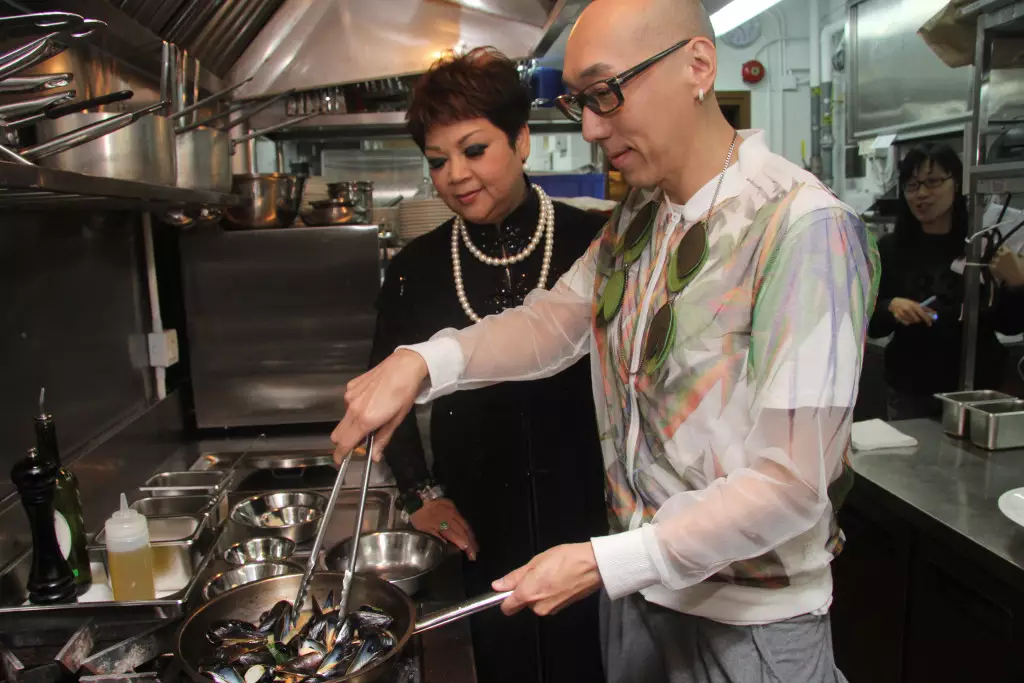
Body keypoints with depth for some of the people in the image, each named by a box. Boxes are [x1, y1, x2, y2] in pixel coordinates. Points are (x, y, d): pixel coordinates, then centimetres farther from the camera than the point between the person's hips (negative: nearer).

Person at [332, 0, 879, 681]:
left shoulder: (804, 228, -24)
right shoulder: (638, 217, 1)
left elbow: (792, 483, -24)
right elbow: (554, 320, 6)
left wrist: (603, 564, -24)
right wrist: (423, 362, -11)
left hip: (749, 624, -6)